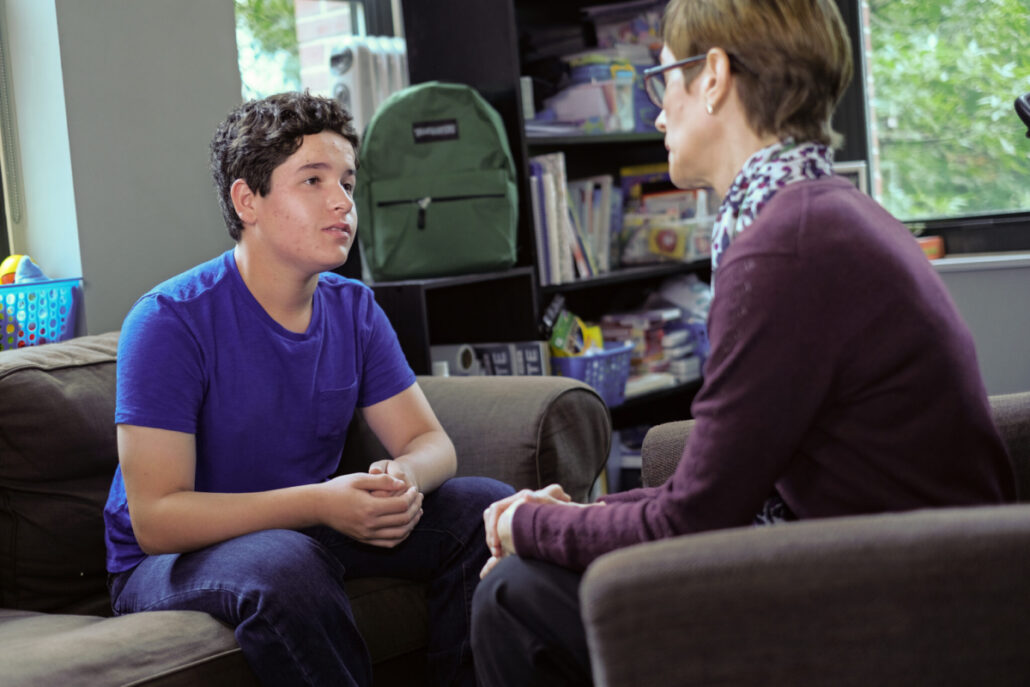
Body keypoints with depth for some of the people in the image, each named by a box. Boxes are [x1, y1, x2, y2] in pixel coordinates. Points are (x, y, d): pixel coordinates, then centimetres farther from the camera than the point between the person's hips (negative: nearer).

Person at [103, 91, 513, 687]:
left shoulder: (354, 309, 2)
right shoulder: (170, 321, -19)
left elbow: (429, 441, 3)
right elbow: (155, 517, -23)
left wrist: (405, 478, -23)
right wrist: (319, 502, -33)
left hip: (307, 534, 6)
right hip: (170, 565, -6)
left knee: (486, 507, -9)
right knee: (284, 564, -38)